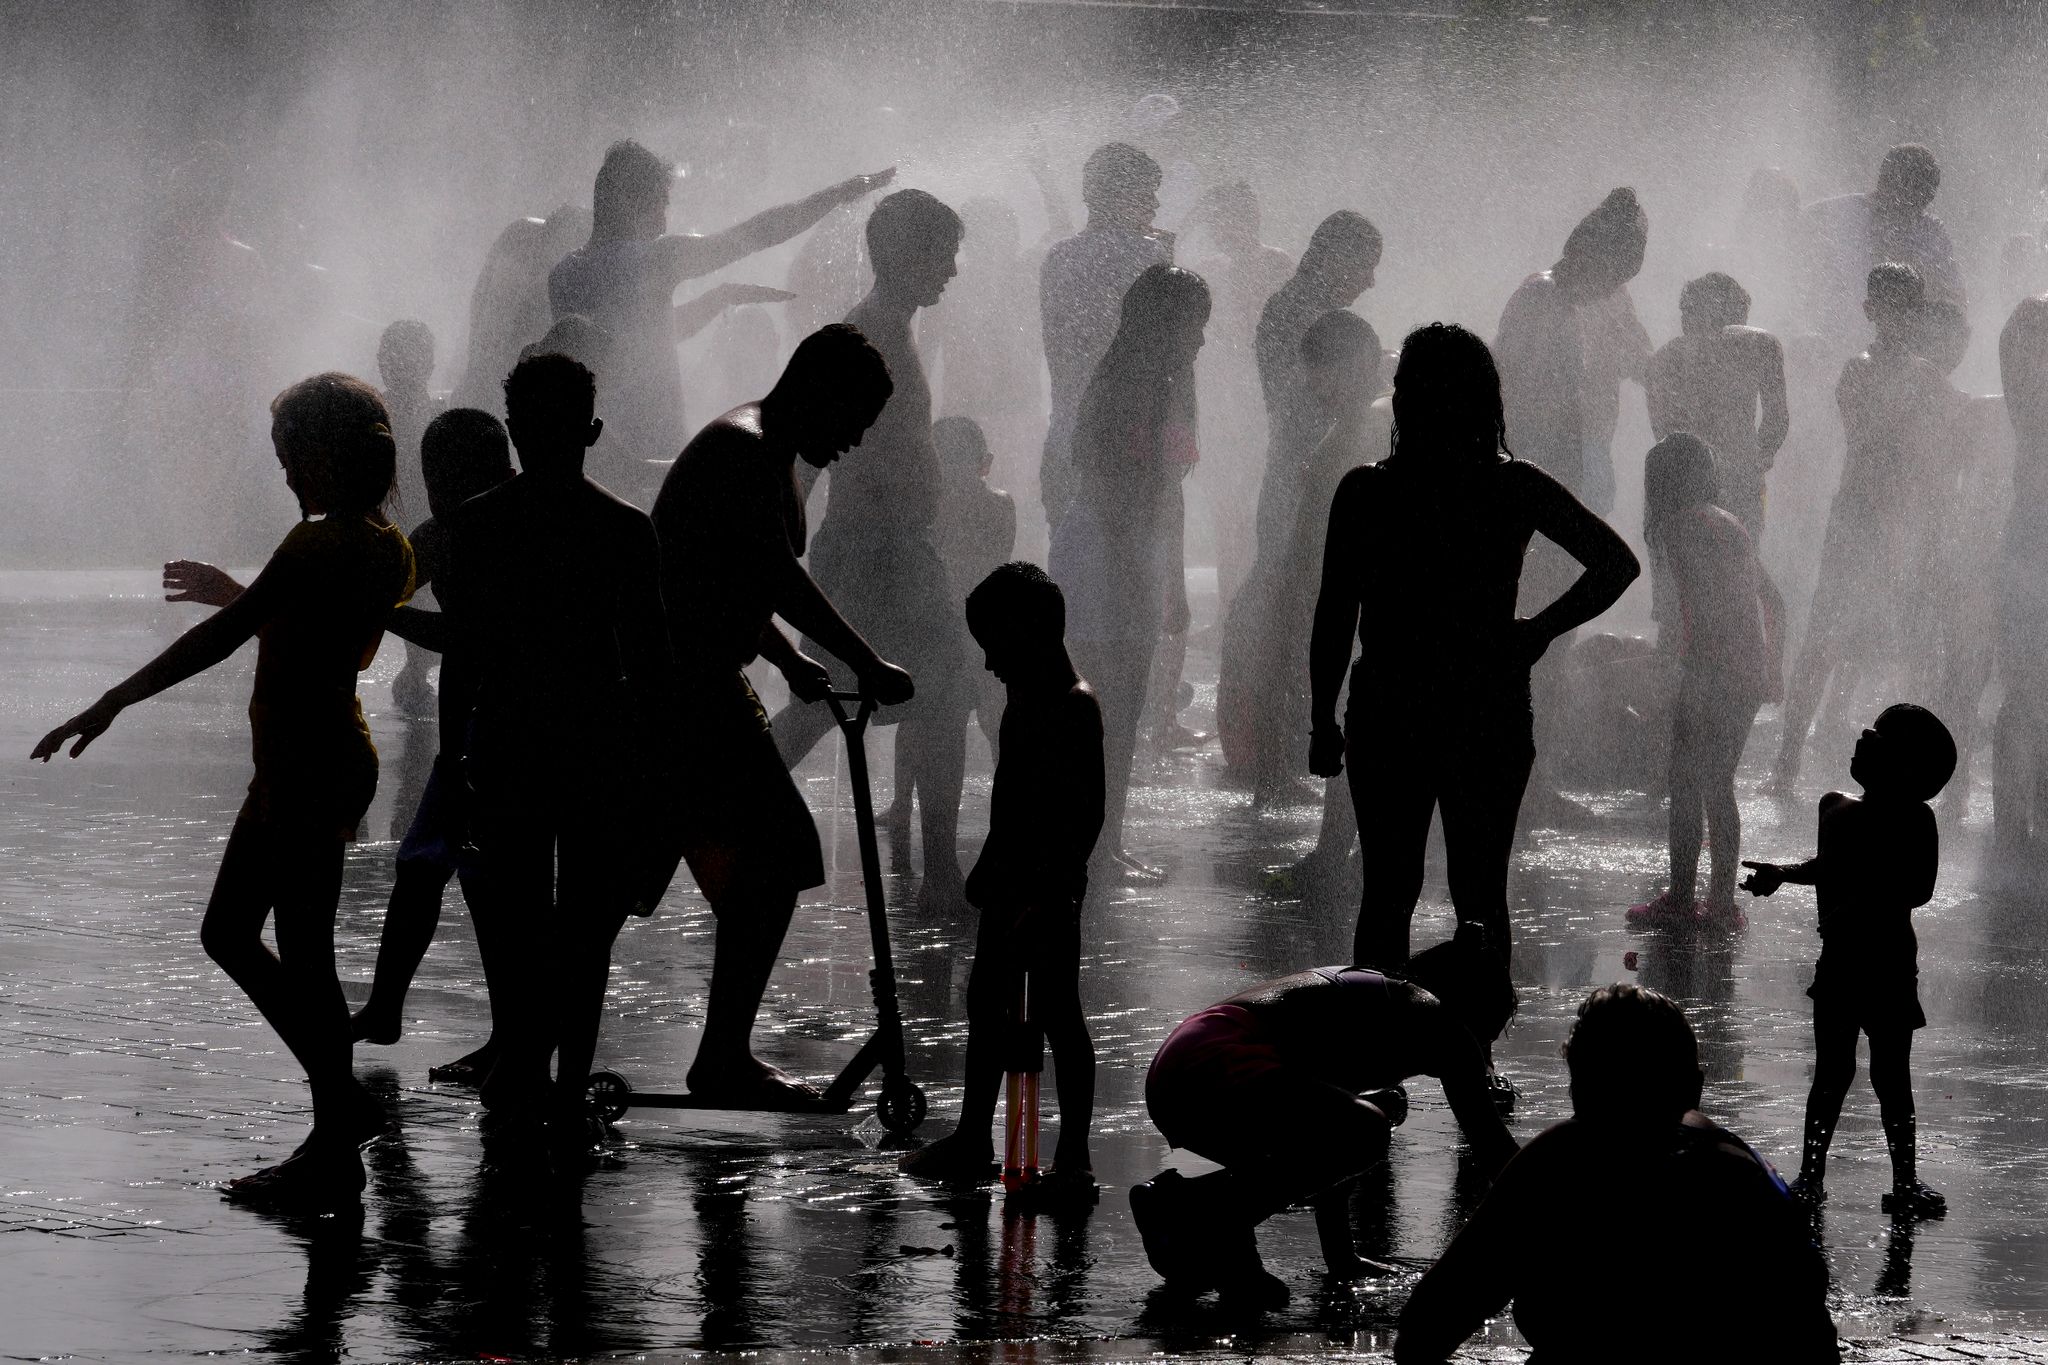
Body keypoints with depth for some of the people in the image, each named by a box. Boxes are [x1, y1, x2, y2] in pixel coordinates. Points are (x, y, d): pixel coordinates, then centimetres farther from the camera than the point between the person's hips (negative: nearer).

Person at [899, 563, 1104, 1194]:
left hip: (1051, 888, -10)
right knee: (987, 1006, 17)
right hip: (1010, 882, 10)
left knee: (1055, 1014, -6)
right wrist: (988, 871, 22)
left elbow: (1086, 814, -21)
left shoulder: (1074, 707, -17)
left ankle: (1074, 1156, -2)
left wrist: (1049, 886, -25)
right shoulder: (1025, 699, 12)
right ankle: (973, 1140, 28)